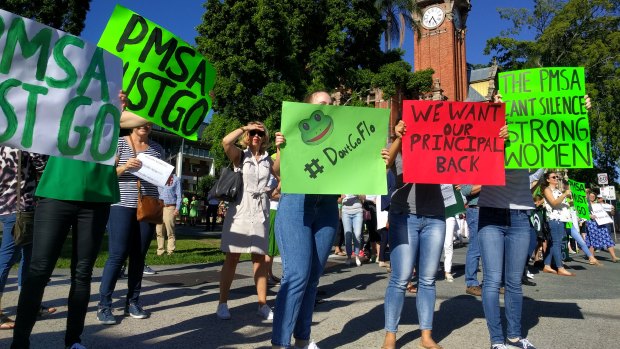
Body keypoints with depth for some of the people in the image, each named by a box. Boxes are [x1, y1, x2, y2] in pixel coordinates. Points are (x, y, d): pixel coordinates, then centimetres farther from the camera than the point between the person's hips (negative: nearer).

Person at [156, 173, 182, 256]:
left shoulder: (175, 179, 6)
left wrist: (177, 208, -7)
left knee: (170, 232, -4)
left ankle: (170, 251, 0)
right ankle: (160, 250, 11)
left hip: (170, 208, -4)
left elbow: (179, 195, 2)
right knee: (159, 231, 4)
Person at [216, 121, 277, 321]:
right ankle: (223, 304, 10)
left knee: (260, 259, 6)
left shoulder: (268, 160, 12)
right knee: (232, 258, 1)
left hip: (261, 213, 3)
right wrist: (245, 127, -7)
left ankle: (262, 305, 12)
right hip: (239, 211, -2)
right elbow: (226, 141, -16)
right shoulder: (240, 155, 3)